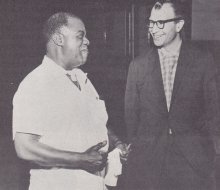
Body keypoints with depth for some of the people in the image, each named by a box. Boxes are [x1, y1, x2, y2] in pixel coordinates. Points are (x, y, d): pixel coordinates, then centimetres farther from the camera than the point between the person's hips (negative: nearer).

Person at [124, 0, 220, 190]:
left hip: (193, 159, -1)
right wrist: (133, 148, 7)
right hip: (146, 159, 1)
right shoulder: (138, 65, 3)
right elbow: (131, 113, 8)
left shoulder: (203, 60, -1)